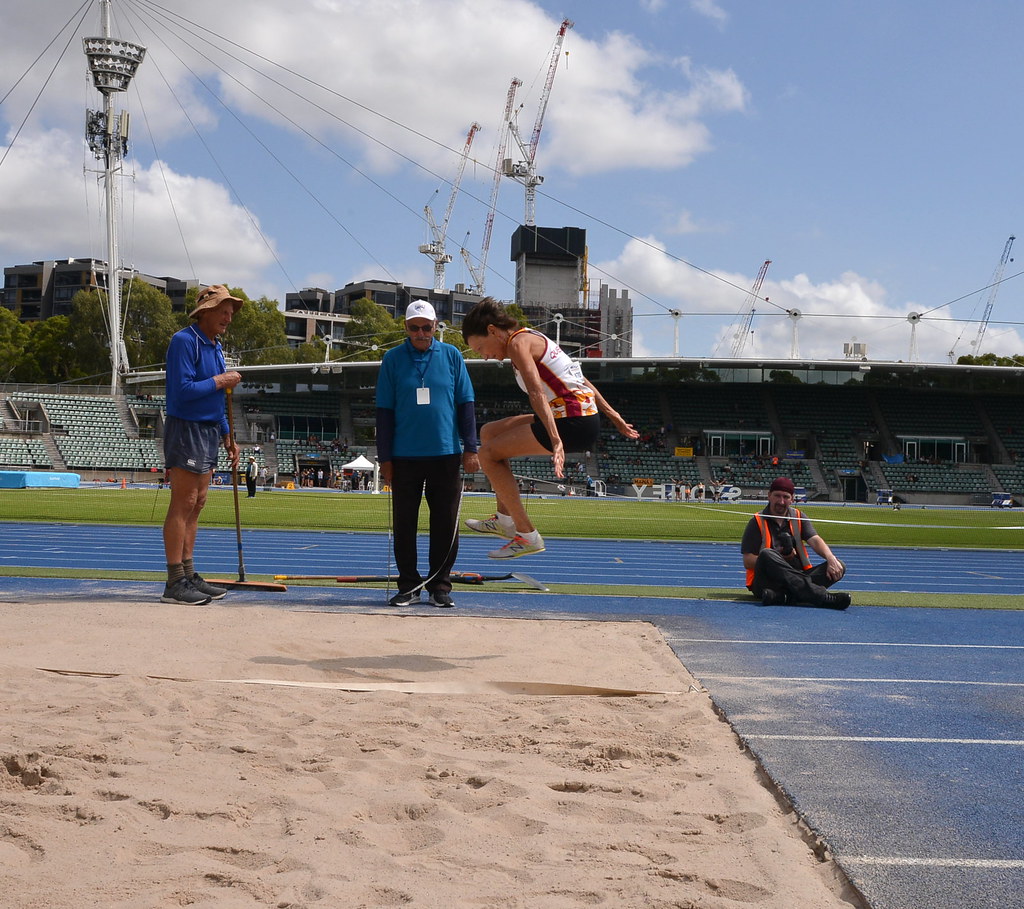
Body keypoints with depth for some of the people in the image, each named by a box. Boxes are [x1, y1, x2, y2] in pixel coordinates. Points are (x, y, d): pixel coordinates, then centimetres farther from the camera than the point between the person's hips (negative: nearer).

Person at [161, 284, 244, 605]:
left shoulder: (215, 346, 17)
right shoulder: (184, 341, -12)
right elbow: (182, 389, -22)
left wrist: (227, 436, 19)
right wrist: (219, 381, -12)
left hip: (208, 432, 9)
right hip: (186, 430, -9)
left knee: (196, 506, 10)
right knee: (183, 504, -9)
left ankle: (189, 577, 15)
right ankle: (175, 584, -8)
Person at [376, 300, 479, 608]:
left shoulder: (451, 355, 5)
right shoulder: (392, 359, 3)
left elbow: (466, 405, 7)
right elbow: (384, 412, 5)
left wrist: (470, 448, 1)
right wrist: (384, 458, 1)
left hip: (446, 455, 0)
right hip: (405, 456, 0)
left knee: (445, 525, 3)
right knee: (404, 525, 4)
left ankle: (439, 587, 13)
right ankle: (408, 586, 14)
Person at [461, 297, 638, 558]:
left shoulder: (518, 343, -9)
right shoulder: (532, 338, 21)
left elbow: (537, 394, -22)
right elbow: (578, 379, 23)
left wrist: (556, 441, -32)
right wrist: (613, 416, 25)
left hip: (573, 424, -10)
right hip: (585, 418, 10)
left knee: (488, 453, -3)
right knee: (489, 432, 19)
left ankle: (527, 536, -3)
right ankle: (505, 519, 20)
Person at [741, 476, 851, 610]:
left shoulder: (799, 517, 16)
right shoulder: (757, 522, 3)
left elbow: (815, 540, -2)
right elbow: (748, 561, -4)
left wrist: (831, 558, -22)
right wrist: (779, 559, -16)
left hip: (796, 578, 4)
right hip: (766, 582, -4)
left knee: (839, 567, -16)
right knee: (767, 554, -35)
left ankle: (781, 596, -40)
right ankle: (823, 597, -49)